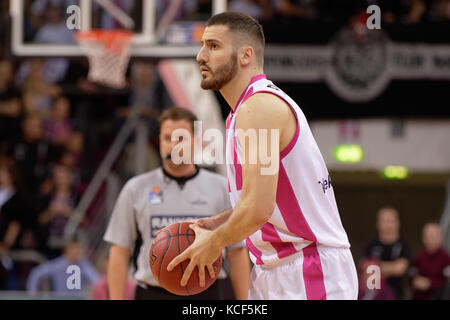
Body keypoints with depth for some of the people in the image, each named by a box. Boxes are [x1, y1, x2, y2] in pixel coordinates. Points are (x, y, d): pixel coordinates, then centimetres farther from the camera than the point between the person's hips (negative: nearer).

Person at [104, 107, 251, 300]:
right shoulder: (135, 189, 6)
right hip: (152, 294, 0)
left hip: (205, 298, 0)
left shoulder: (221, 188, 7)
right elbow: (119, 253, 6)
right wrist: (117, 301, -3)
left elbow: (237, 253, 7)